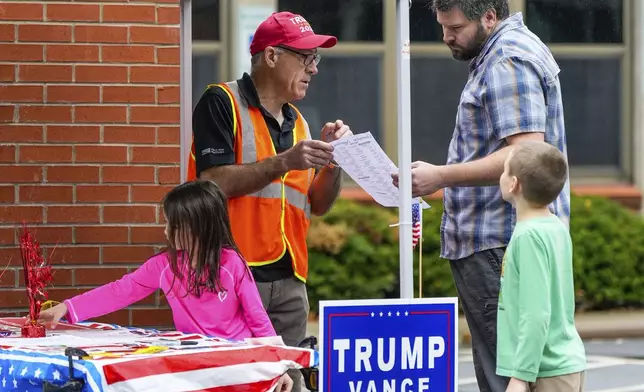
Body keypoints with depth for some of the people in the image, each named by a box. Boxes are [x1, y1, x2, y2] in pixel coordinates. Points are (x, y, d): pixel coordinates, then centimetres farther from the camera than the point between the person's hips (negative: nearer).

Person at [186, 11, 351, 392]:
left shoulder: (297, 121, 17)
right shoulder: (221, 103, -4)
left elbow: (316, 205, 16)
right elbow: (212, 183, -14)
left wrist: (333, 158, 0)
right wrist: (284, 163, -19)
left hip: (289, 280, 7)